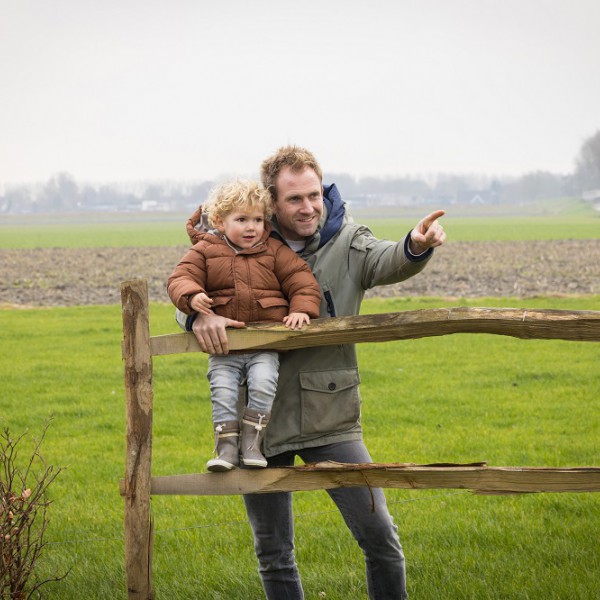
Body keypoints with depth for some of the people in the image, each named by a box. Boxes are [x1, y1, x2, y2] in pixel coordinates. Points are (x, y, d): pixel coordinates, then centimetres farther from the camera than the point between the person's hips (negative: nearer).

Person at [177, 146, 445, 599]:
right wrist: (200, 315, -23)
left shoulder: (346, 244, -1)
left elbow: (388, 262, -20)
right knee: (273, 554, 10)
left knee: (379, 535, -4)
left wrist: (417, 246, -45)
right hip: (262, 418, 1)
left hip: (330, 420, -1)